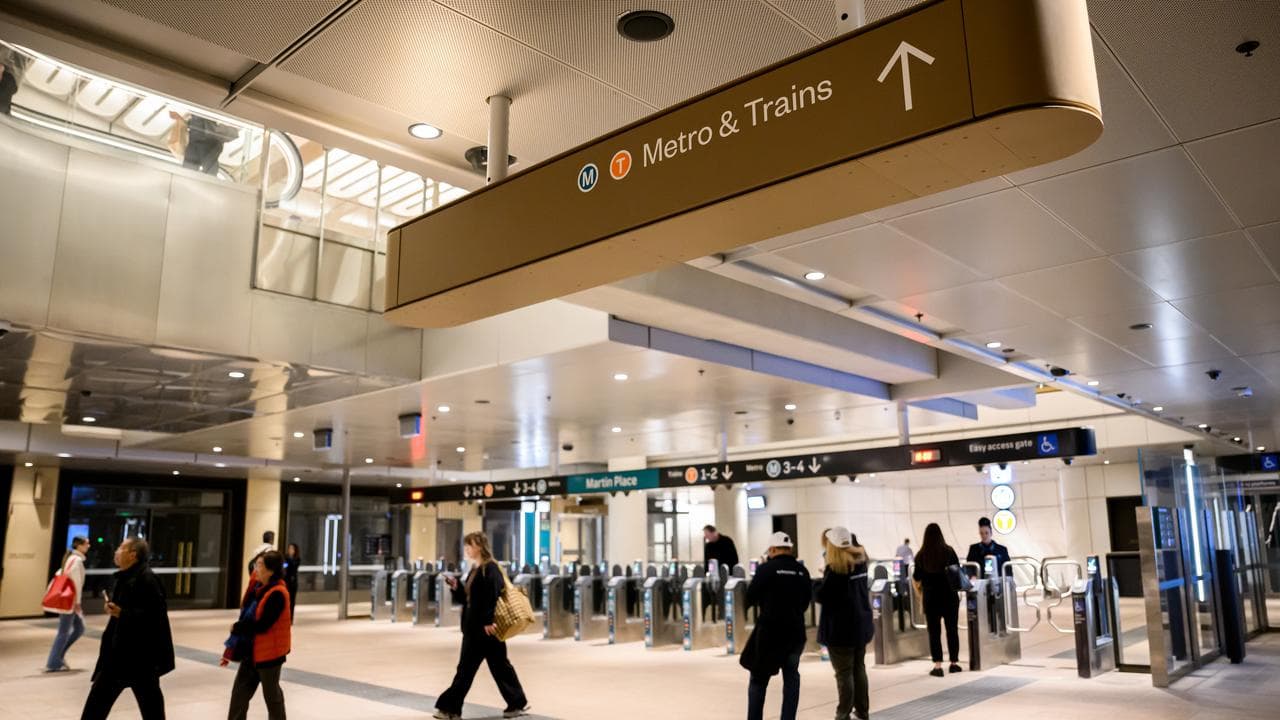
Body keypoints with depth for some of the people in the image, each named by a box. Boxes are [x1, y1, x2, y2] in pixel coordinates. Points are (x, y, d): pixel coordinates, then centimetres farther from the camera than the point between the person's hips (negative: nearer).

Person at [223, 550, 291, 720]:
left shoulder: (277, 594, -22)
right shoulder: (259, 589, 6)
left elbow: (261, 625, -25)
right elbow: (246, 618, 9)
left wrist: (236, 628, -11)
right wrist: (232, 649, 9)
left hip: (269, 652, -8)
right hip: (251, 651, 8)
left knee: (271, 694, 7)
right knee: (239, 692, 11)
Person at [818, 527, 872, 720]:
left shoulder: (834, 569, -19)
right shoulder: (861, 561, 2)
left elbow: (822, 596, -17)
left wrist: (823, 579, -1)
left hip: (841, 628, -7)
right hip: (861, 624, 7)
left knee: (844, 673, 1)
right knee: (859, 668, 17)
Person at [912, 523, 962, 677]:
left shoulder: (921, 555, -5)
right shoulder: (949, 551, -4)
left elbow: (917, 579, 1)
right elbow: (959, 572, 2)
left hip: (930, 597, -1)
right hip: (950, 596, 1)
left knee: (934, 632, 3)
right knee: (952, 629, 12)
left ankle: (937, 665, -1)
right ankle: (954, 663, 18)